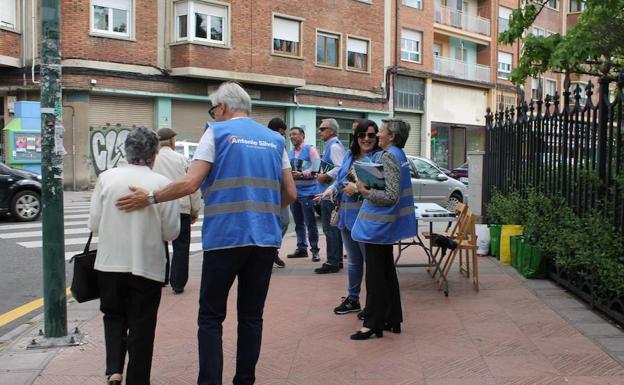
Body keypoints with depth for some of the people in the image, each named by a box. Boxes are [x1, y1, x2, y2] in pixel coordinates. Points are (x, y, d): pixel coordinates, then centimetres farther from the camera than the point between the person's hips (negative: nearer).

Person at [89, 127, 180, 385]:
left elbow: (94, 224, -1)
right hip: (147, 266, -2)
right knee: (141, 326, 12)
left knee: (114, 317, 21)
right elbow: (171, 232, -5)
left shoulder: (107, 178, -5)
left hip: (110, 264, 2)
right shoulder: (162, 183, -10)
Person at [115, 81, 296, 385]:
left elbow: (190, 183, -11)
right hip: (266, 238, 4)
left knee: (211, 317, 5)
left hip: (224, 237, -4)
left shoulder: (217, 132, -1)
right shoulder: (275, 139, 12)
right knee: (251, 316, 12)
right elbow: (290, 194, 12)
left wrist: (149, 198, 0)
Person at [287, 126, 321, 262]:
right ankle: (301, 248, 20)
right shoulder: (290, 153, 16)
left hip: (307, 191, -6)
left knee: (310, 223, -3)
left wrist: (302, 174, -22)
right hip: (294, 192, 6)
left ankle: (315, 250, 4)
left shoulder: (310, 150, -2)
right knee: (298, 223, 11)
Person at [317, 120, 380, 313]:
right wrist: (332, 189, -1)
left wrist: (358, 188, -26)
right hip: (346, 214, 8)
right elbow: (341, 178, 18)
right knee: (353, 260, 20)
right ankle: (352, 299, 34)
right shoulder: (350, 155, 12)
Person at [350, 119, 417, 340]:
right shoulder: (399, 155, 12)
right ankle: (392, 319, 24)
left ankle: (373, 324, 6)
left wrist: (365, 192, -22)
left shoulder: (387, 157, -17)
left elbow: (391, 196, -22)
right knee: (386, 270, 16)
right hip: (388, 223, 10)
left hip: (378, 223, -10)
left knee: (375, 274, -2)